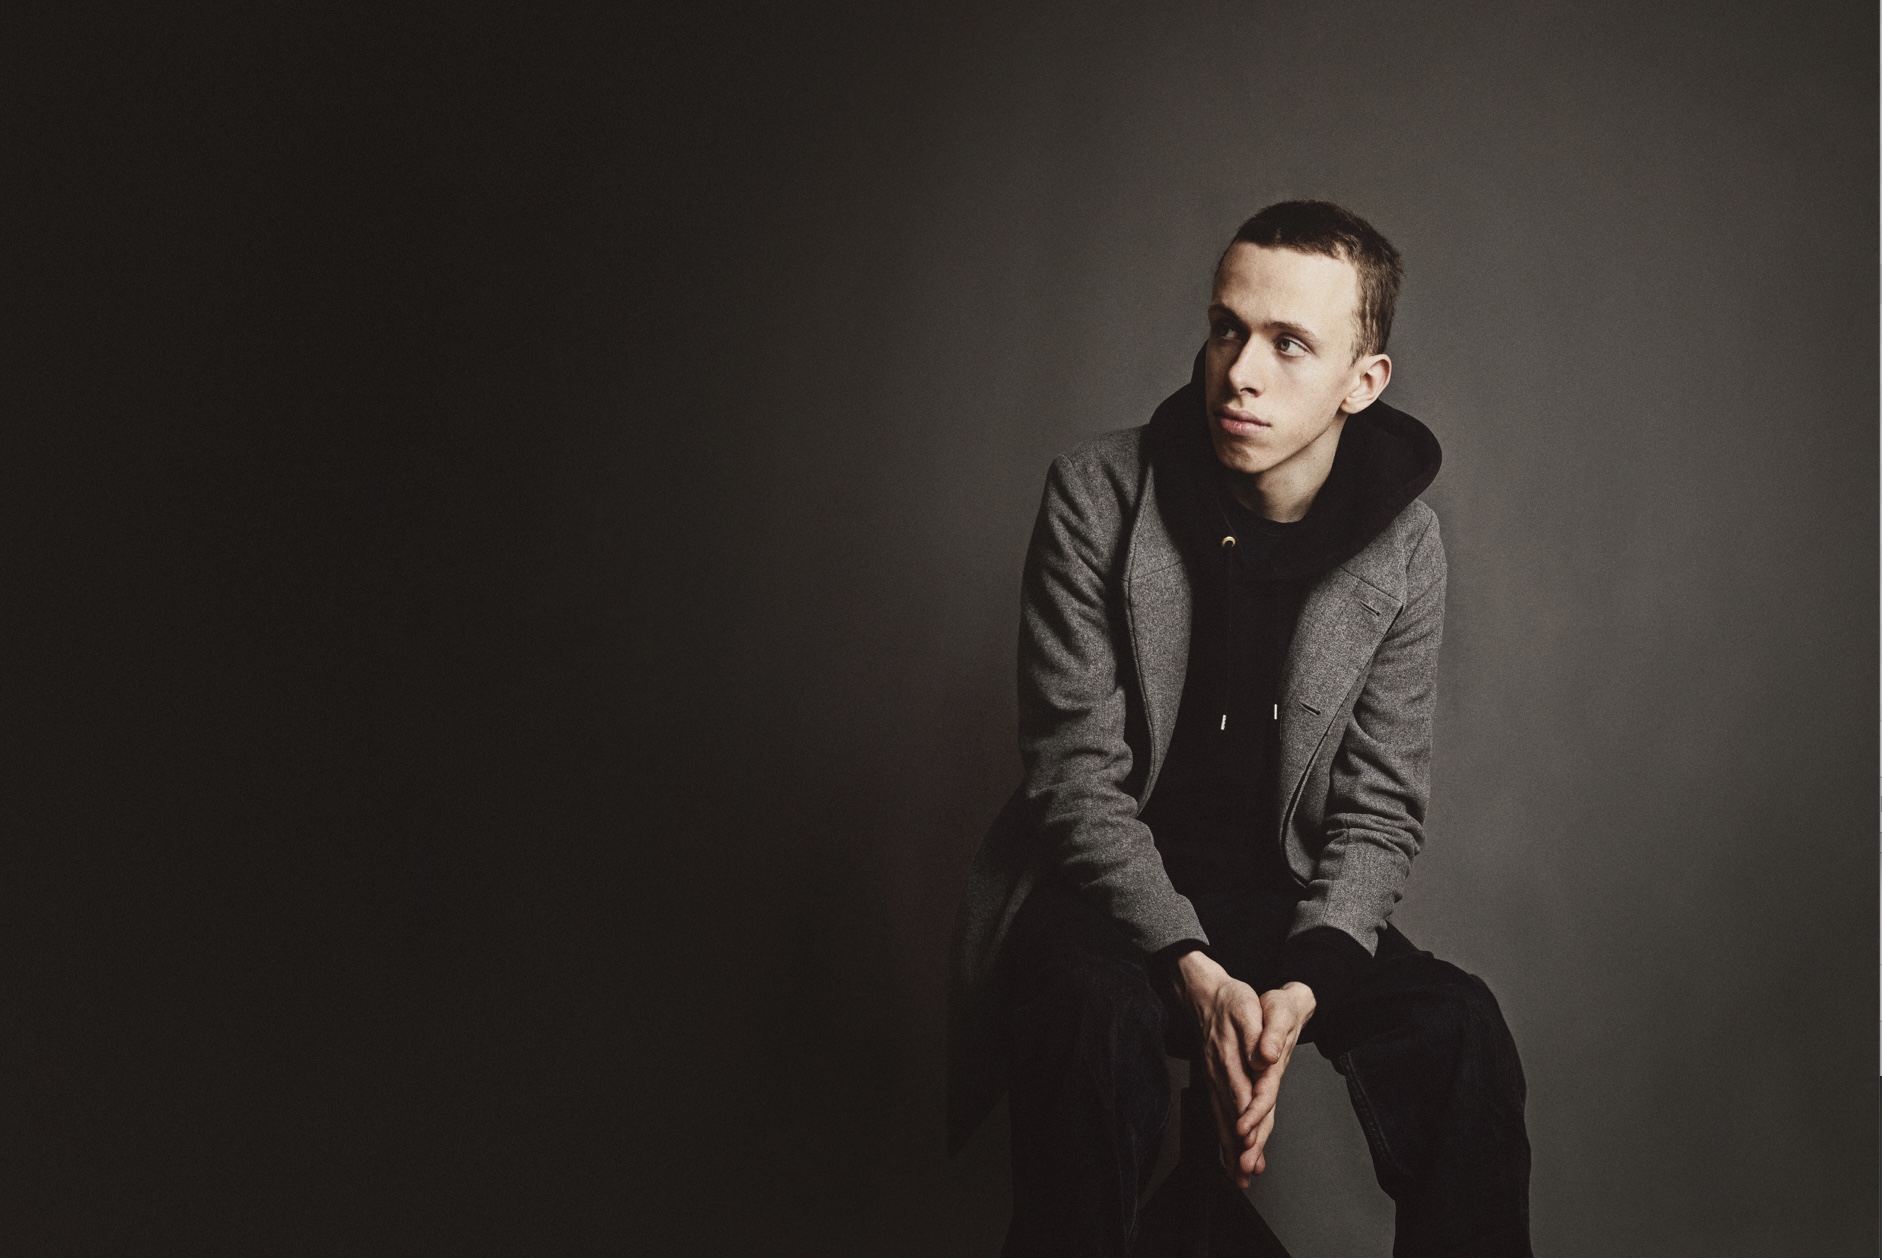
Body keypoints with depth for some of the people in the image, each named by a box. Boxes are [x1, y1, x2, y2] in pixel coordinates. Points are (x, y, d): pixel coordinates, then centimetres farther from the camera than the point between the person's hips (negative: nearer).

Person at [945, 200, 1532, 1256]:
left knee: (1459, 1030, -24)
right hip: (1107, 892, -2)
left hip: (1291, 903, 3)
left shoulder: (1404, 546, -3)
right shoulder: (1098, 495, -9)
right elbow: (1079, 777, -12)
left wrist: (1303, 982, -22)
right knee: (1100, 1029, -35)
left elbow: (1378, 812, -2)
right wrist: (1194, 974, -26)